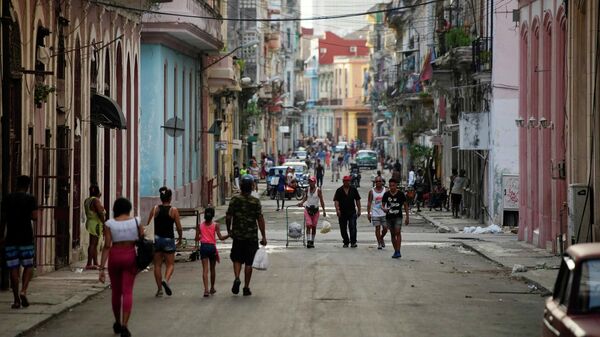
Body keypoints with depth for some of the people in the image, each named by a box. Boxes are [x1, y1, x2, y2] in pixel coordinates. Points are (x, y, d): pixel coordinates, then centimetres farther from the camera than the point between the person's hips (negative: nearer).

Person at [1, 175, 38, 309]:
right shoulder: (30, 199, -3)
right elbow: (35, 217, -9)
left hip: (11, 238, 2)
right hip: (26, 238, -2)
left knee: (13, 268, 4)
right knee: (28, 266, 11)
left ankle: (16, 300, 3)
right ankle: (24, 290, -11)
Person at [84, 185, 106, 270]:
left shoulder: (87, 200, 13)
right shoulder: (96, 200, -15)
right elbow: (100, 213, -20)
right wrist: (104, 223, -15)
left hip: (90, 222, 9)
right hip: (96, 223, -9)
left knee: (95, 244, 13)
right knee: (93, 244, -9)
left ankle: (95, 263, 16)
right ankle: (89, 264, -11)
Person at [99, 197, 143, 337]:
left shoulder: (109, 224, -5)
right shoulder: (136, 222, -2)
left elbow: (107, 246, -9)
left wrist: (101, 269, -7)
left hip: (114, 257, 1)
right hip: (130, 257, -1)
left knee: (116, 291, 16)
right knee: (127, 292, -2)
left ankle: (117, 323, 30)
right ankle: (124, 325, -15)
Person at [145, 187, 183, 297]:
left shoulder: (155, 209, 1)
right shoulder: (173, 211, -5)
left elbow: (148, 226, 1)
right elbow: (179, 228, -3)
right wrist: (180, 239, 14)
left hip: (156, 238, 2)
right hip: (168, 238, -2)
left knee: (157, 265, 10)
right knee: (170, 264, 7)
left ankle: (159, 289, 10)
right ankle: (166, 280, -21)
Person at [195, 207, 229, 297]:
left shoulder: (199, 225, 2)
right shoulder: (215, 225, -2)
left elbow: (197, 239, 3)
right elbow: (221, 238, -10)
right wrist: (229, 235, 1)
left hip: (203, 246, 0)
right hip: (212, 247, 0)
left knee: (205, 269, -4)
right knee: (212, 269, 17)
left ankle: (206, 290, -19)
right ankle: (212, 288, 29)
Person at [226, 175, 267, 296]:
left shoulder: (235, 200, -5)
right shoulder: (256, 202, -7)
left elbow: (228, 217, -4)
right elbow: (260, 219, -8)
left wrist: (229, 230, 12)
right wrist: (263, 236, -2)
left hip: (238, 236, 1)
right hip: (252, 236, -1)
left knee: (237, 259, 15)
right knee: (248, 262, 7)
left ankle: (237, 278, -10)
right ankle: (246, 287, 9)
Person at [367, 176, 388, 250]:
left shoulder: (385, 190, 2)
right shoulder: (372, 191, 0)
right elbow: (369, 203, 1)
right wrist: (368, 213, -4)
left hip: (384, 213, 1)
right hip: (375, 213, -1)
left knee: (385, 228, 0)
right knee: (377, 228, -1)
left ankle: (381, 238, 28)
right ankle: (379, 243, 8)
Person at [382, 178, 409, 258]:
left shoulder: (400, 194, -2)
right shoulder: (386, 194, 3)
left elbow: (405, 205, 5)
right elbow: (382, 204, 8)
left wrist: (407, 217, 2)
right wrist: (384, 208, -17)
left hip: (398, 216, -3)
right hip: (389, 217, 3)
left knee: (398, 232, -17)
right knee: (392, 234, 9)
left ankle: (398, 251, -19)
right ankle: (395, 251, 19)